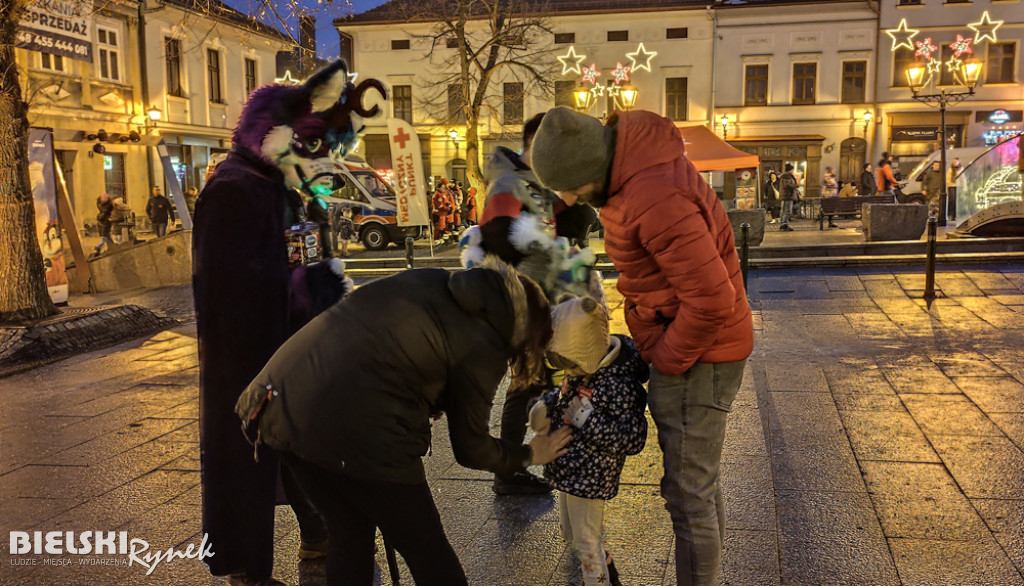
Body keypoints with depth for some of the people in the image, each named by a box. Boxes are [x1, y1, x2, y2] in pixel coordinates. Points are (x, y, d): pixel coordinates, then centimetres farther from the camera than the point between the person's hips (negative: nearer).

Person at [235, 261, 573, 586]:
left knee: (349, 534, 27)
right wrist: (530, 455, 25)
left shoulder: (431, 281, 14)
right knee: (429, 556, 15)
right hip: (357, 435, -7)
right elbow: (471, 450, 9)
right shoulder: (483, 348, -2)